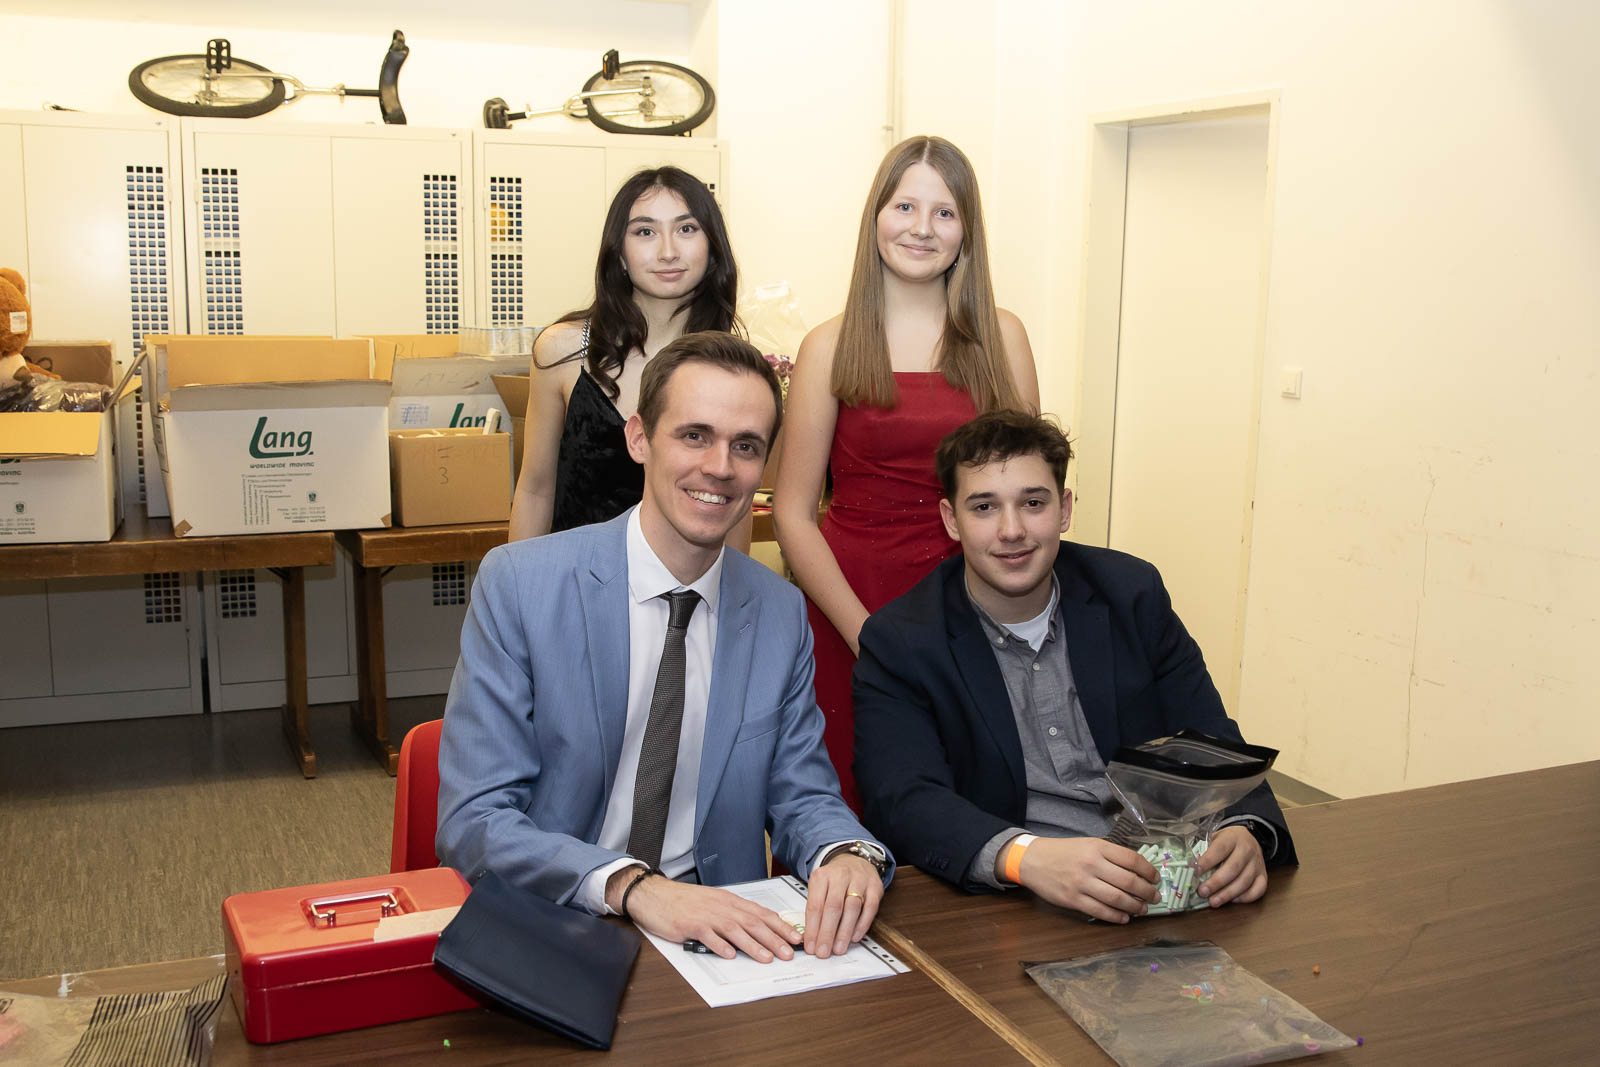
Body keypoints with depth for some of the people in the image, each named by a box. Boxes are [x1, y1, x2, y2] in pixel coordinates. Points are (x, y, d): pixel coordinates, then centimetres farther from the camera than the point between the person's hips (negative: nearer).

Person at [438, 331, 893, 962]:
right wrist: (632, 885, -29)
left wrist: (850, 855, -16)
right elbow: (474, 821, -13)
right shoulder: (516, 585, -9)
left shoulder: (781, 614, 4)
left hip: (718, 930, 4)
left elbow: (801, 798, 8)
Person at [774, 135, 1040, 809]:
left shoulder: (1001, 337, 8)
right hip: (845, 610, -1)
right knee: (848, 806, 1)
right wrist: (866, 631, -10)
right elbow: (793, 513, -1)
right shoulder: (830, 348, 2)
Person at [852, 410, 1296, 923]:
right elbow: (902, 801, -18)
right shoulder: (898, 643, -5)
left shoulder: (1133, 595, 5)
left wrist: (1241, 831, -21)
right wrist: (1025, 856, -37)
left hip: (1158, 881, 5)